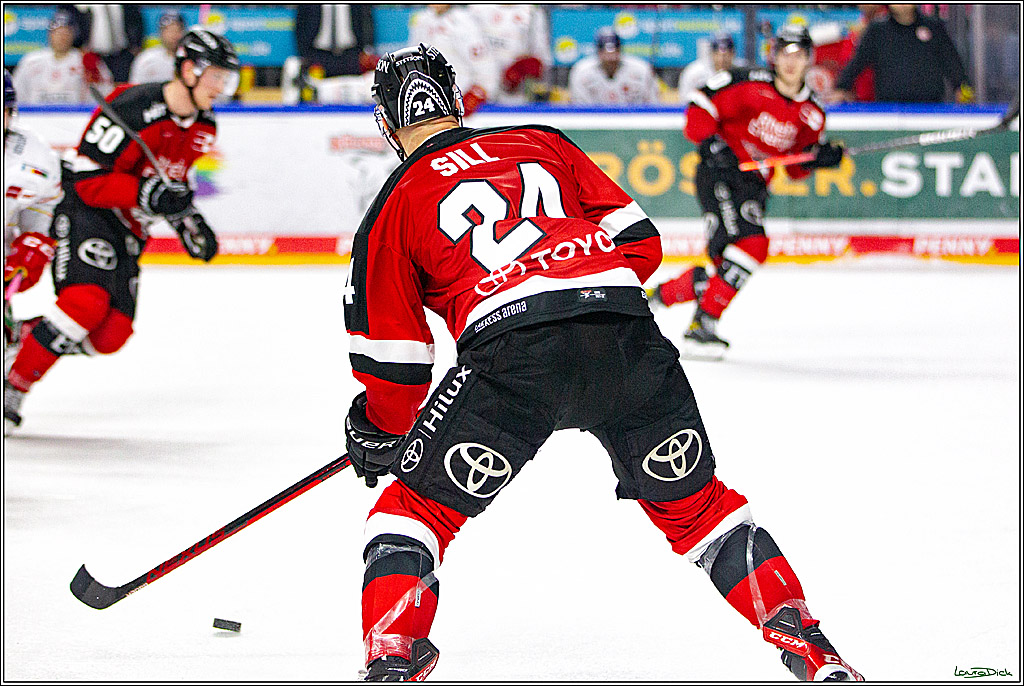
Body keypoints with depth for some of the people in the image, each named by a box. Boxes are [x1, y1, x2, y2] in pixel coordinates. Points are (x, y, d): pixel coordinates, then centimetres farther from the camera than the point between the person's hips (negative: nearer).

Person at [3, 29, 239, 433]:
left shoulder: (202, 128, 6)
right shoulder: (133, 110, -23)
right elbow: (89, 180, -23)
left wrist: (187, 220, 9)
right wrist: (147, 194, -33)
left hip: (128, 233, 8)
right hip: (86, 213, -8)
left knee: (111, 336, -4)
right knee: (87, 301, -29)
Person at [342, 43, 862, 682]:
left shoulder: (392, 210, 20)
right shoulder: (543, 144, 27)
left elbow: (393, 366, 18)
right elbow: (641, 243, 21)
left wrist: (378, 437, 36)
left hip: (510, 351, -3)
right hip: (627, 330, 3)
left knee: (416, 504, 13)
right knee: (693, 502, 22)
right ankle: (796, 631, 14)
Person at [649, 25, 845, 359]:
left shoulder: (812, 114, 8)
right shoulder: (750, 84, -11)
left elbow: (795, 168, 14)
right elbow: (699, 107, -9)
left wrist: (820, 157, -5)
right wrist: (710, 142, -22)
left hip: (754, 186, 7)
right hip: (719, 172, -7)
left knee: (727, 263, 3)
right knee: (751, 245, -25)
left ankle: (659, 294, 24)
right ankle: (703, 325, -22)